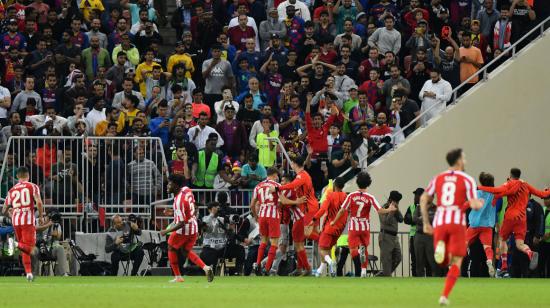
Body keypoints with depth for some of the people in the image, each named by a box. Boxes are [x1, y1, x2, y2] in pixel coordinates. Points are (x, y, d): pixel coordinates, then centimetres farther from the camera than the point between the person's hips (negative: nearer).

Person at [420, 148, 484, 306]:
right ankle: (444, 296, -11)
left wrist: (426, 223, 14)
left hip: (439, 222, 3)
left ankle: (440, 246, -22)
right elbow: (474, 205, -4)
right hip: (457, 222, -3)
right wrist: (480, 203, 20)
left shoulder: (438, 178, 14)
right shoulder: (467, 180, 2)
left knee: (444, 262, 14)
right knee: (456, 262, 4)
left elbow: (423, 199, 10)